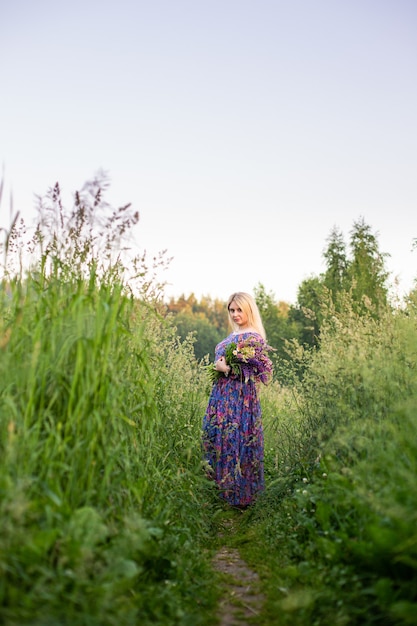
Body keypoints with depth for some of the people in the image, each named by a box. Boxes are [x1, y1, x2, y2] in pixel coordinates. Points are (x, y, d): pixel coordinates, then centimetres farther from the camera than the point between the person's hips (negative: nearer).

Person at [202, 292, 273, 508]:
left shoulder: (254, 337, -11)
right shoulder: (232, 335, 15)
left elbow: (262, 371, -17)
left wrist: (228, 369, -17)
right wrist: (218, 367, 4)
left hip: (241, 398, -9)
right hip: (222, 395, 9)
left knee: (236, 442, -3)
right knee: (216, 437, 12)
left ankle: (240, 495, 12)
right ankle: (224, 487, 27)